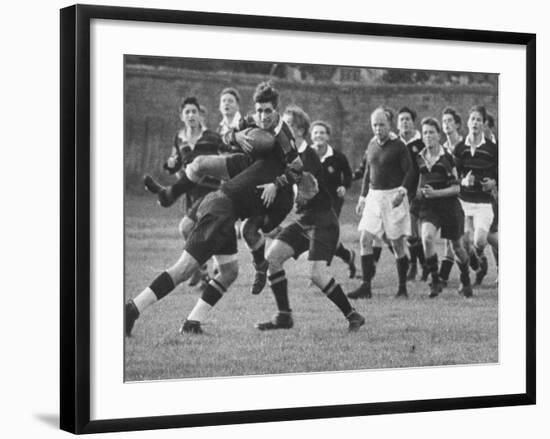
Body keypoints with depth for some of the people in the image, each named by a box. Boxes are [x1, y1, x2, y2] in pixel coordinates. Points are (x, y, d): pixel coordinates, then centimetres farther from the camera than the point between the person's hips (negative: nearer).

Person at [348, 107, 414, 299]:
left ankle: (403, 288, 11)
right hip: (374, 196, 5)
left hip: (394, 197, -5)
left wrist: (402, 190, -24)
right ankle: (366, 287, -1)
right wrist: (362, 197, 19)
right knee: (365, 239, -5)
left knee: (397, 243, -1)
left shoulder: (398, 146, -6)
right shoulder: (371, 145, 12)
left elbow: (410, 171, -9)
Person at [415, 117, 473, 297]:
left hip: (449, 206, -2)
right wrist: (418, 192, -1)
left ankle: (466, 281, 35)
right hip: (428, 207, 2)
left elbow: (456, 188, -7)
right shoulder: (418, 159, 3)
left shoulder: (447, 157, -7)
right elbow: (413, 182, 18)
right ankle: (435, 281, -16)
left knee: (457, 247, 10)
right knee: (427, 237, -26)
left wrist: (435, 193, -18)